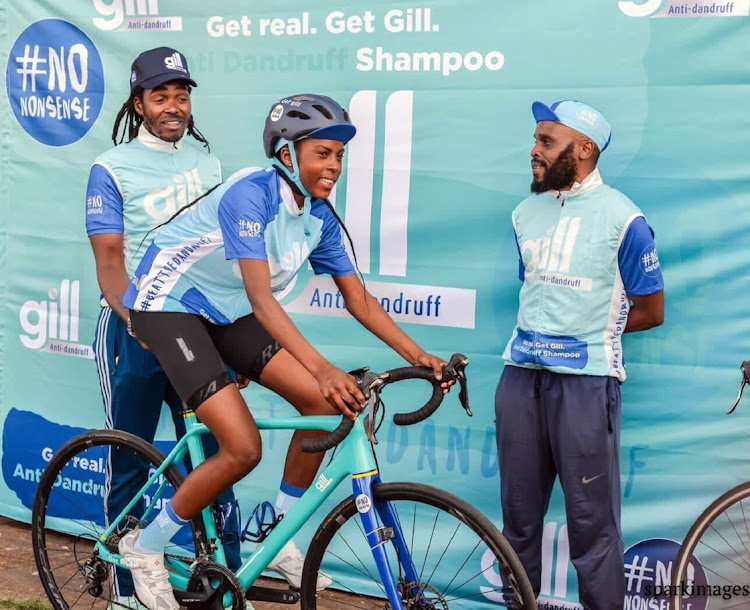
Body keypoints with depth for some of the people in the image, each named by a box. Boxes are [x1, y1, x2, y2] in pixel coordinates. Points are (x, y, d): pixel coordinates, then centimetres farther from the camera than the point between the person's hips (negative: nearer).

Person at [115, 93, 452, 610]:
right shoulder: (251, 193, -27)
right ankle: (145, 547, 4)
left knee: (327, 403, -8)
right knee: (244, 448, -19)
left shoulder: (319, 217, -3)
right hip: (169, 305, -8)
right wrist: (322, 367, -46)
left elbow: (359, 300, 0)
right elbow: (261, 298, -36)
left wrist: (419, 356, -10)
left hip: (227, 313, 8)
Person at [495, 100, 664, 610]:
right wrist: (542, 334, 6)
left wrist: (589, 331, 5)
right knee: (519, 510, 12)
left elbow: (650, 311, -1)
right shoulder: (526, 212, 11)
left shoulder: (622, 217, -6)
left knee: (591, 519, 0)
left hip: (586, 378, -5)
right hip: (521, 373, 6)